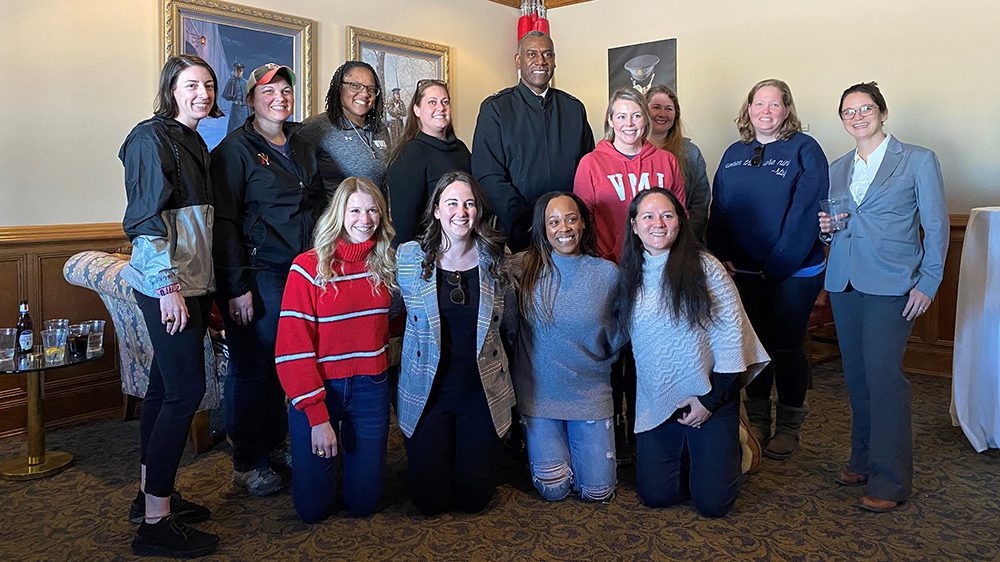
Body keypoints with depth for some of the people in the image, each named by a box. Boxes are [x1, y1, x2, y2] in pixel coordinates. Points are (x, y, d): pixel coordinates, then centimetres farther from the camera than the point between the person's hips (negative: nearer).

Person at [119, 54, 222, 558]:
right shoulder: (152, 137, -9)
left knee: (165, 386, 13)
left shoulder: (194, 142, 17)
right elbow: (147, 217, -16)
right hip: (166, 283, -9)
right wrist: (169, 284, -21)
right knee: (186, 391, -9)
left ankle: (152, 494, 25)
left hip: (193, 281, 9)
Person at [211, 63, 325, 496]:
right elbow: (224, 221, -9)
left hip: (302, 271, 6)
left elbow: (319, 207, 22)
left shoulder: (303, 148, 16)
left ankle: (276, 445, 25)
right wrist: (236, 286, -15)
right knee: (253, 367, 0)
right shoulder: (236, 149, -4)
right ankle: (247, 464, 13)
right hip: (258, 274, -6)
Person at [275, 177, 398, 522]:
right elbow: (292, 347, -14)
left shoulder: (386, 264, 2)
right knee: (312, 508, 4)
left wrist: (376, 347, 0)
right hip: (317, 389, -3)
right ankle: (328, 452, 34)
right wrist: (317, 416, -18)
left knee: (363, 503, 8)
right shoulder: (309, 268, -12)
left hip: (370, 387, 3)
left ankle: (347, 449, 37)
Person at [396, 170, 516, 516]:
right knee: (430, 502, 6)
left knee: (474, 499, 9)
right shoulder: (410, 256, -6)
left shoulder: (495, 258, -2)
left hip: (482, 393, 1)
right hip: (426, 392, -1)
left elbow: (510, 322, 11)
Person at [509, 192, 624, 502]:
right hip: (538, 392, -1)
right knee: (554, 489, -1)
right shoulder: (523, 268, -8)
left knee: (597, 492, 4)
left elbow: (617, 337, 7)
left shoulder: (607, 273, -3)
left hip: (590, 393, 1)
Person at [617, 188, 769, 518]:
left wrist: (711, 398, -10)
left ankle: (727, 447, 29)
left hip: (711, 395, -3)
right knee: (656, 495, 0)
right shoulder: (629, 277, 2)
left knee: (713, 502, -2)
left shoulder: (704, 267, -10)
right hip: (657, 403, 3)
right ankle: (687, 453, 29)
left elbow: (732, 333, -10)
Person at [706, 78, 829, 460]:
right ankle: (756, 418, 27)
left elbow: (806, 211, -14)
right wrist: (721, 256, -3)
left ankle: (789, 425, 22)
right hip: (742, 270, 4)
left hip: (792, 272, -4)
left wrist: (778, 264, -18)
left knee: (787, 347, 6)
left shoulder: (804, 150, -5)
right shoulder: (734, 154, 10)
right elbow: (718, 210, 9)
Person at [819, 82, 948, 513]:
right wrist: (825, 228, -1)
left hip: (890, 285, -5)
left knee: (883, 376, -10)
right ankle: (863, 460, 24)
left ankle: (890, 480, 0)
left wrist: (927, 283, -9)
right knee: (856, 375, 10)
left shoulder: (918, 160, 0)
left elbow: (936, 226, -1)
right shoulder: (837, 168, 14)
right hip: (844, 283, 5)